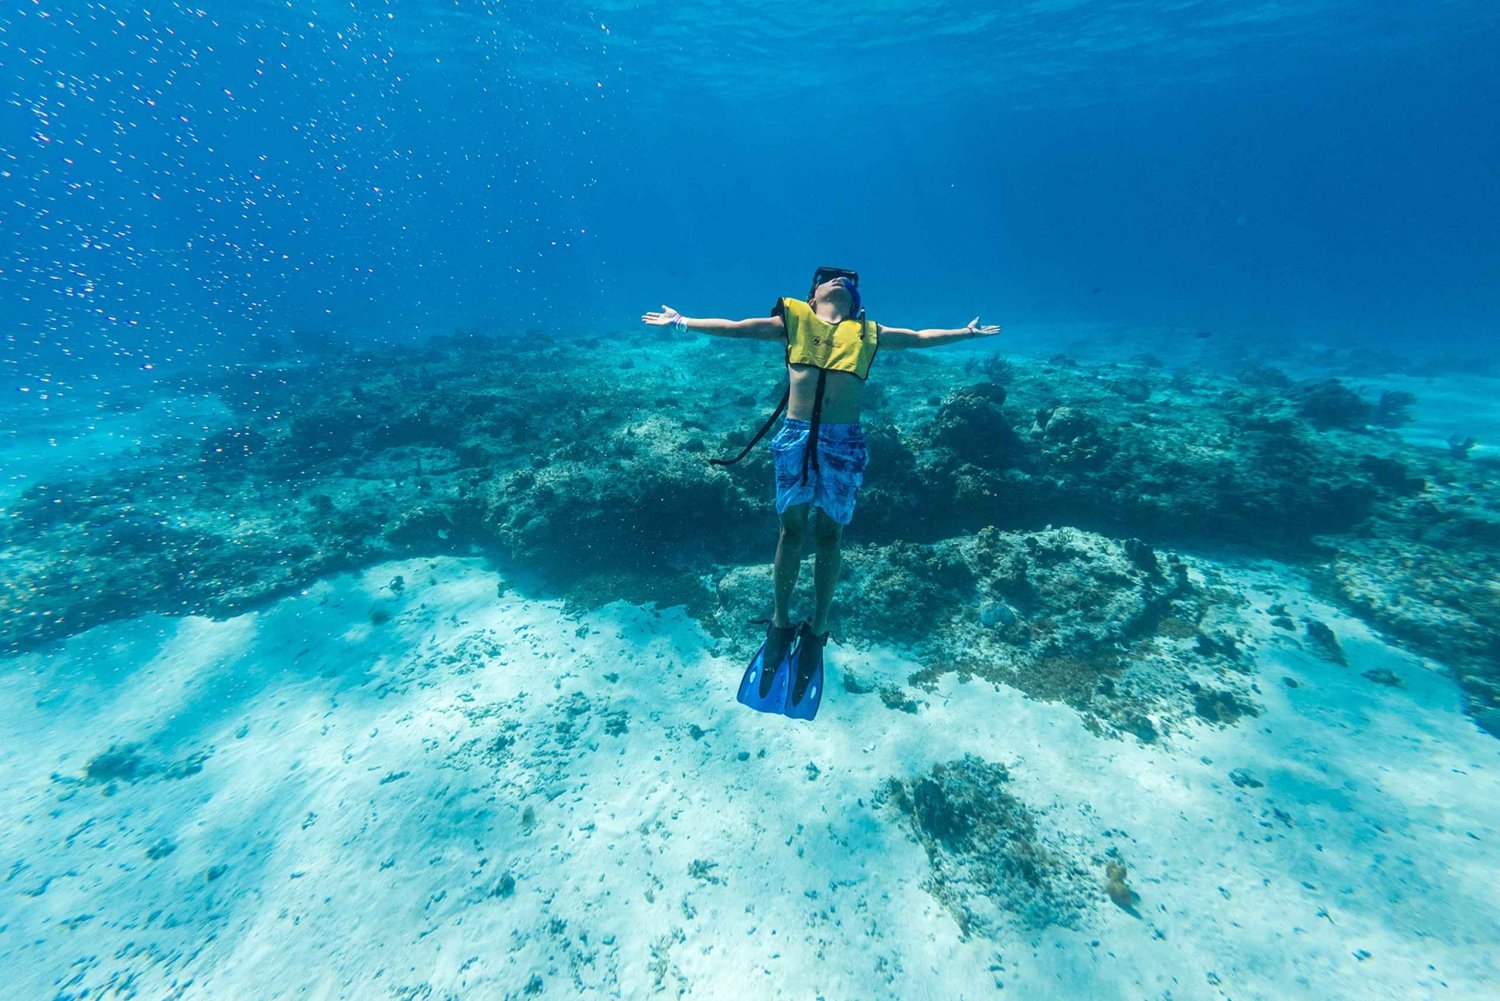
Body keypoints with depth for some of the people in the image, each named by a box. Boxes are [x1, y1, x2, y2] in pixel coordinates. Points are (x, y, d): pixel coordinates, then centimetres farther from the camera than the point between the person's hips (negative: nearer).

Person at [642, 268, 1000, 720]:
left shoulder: (868, 332, 20)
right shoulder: (793, 320, 16)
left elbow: (919, 336, 29)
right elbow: (736, 327, 15)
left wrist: (964, 332, 30)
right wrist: (683, 322, 13)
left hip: (843, 441, 1)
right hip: (796, 436, -1)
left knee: (829, 535, 5)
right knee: (791, 528, 5)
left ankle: (816, 631, 20)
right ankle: (780, 624, 20)